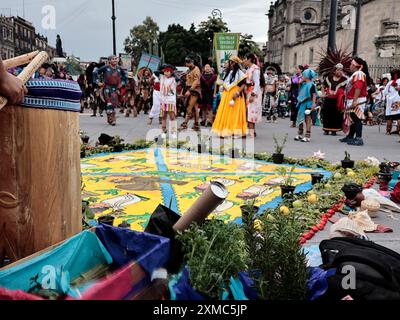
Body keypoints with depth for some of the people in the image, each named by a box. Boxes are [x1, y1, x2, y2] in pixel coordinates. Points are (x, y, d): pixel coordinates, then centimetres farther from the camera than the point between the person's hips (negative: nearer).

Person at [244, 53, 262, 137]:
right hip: (248, 92, 8)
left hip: (254, 92, -8)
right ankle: (253, 131, 15)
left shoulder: (255, 68, -11)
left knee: (251, 112, -10)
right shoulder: (248, 69, 15)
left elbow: (257, 83, -16)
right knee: (249, 112, 8)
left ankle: (251, 133, -9)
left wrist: (253, 95, -22)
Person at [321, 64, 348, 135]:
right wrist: (323, 93, 14)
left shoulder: (344, 79, -1)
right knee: (327, 114, 4)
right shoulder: (329, 77, 8)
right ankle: (326, 129, 14)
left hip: (337, 100, -2)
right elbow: (323, 85, 22)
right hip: (328, 99, 3)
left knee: (336, 115, -1)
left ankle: (334, 130, 9)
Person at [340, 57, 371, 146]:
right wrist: (349, 102, 25)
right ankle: (350, 137, 26)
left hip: (357, 101, -11)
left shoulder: (359, 74, -13)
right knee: (352, 119, 16)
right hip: (352, 101, 11)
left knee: (356, 119, -13)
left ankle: (359, 139, -15)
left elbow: (358, 88, -24)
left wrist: (354, 100, -29)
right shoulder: (356, 74, 22)